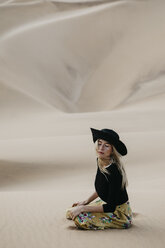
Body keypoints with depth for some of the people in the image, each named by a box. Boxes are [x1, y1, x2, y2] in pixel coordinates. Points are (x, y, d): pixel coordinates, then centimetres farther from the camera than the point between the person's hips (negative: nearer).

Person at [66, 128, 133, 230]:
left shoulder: (114, 171, -29)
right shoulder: (100, 161, -4)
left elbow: (110, 207, -26)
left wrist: (82, 208, -24)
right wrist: (86, 202, 9)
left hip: (120, 213, -8)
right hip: (104, 203, 8)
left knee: (80, 219, -24)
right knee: (70, 213, 7)